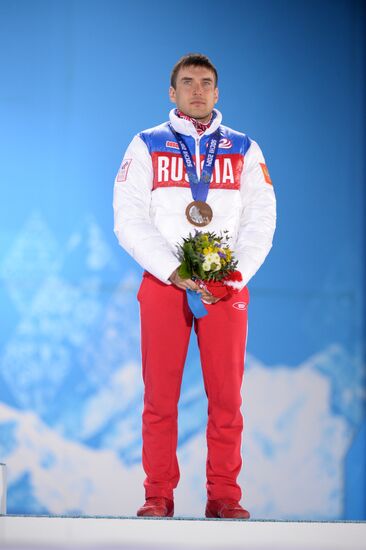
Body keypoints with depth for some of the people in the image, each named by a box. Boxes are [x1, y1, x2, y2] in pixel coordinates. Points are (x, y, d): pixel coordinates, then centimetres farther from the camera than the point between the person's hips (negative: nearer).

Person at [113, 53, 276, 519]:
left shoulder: (244, 150, 11)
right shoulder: (146, 147, 7)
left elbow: (260, 223, 6)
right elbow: (129, 221, -1)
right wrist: (174, 272, -13)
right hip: (163, 284, -1)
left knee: (226, 396, -3)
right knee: (160, 396, -3)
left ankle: (223, 496, 1)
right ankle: (158, 495, 2)